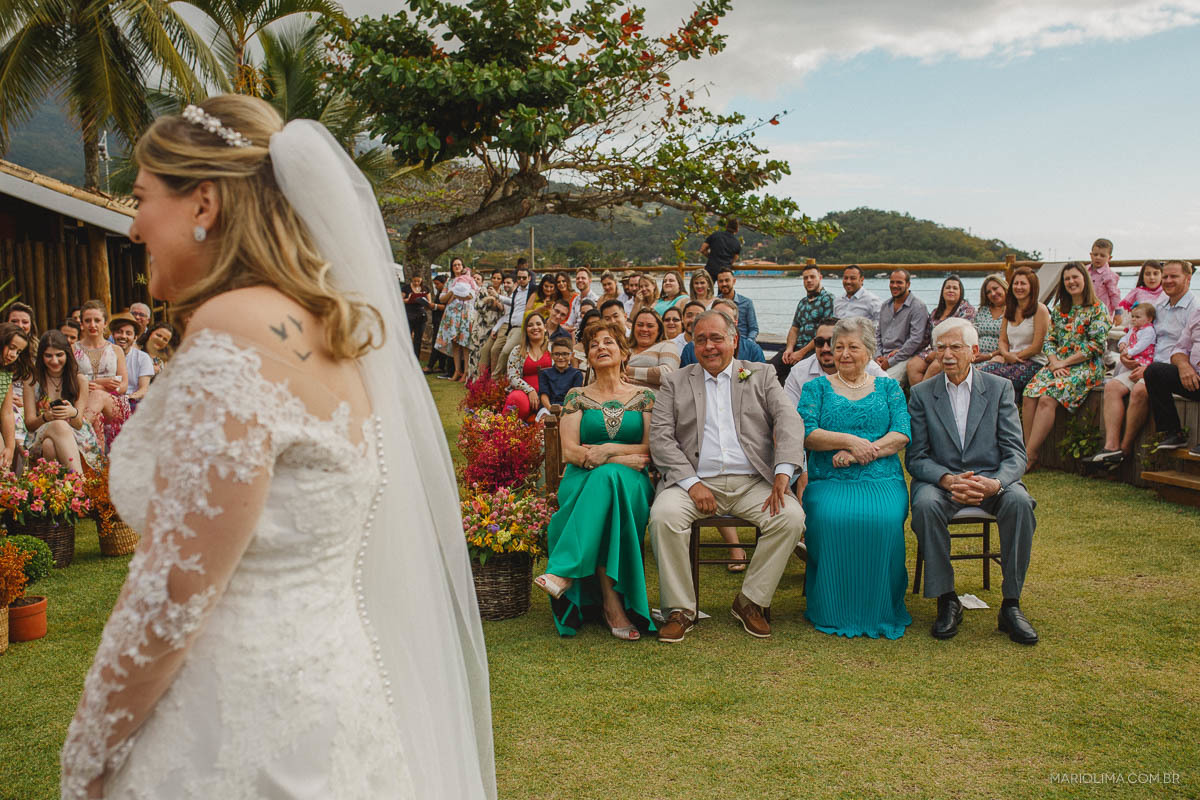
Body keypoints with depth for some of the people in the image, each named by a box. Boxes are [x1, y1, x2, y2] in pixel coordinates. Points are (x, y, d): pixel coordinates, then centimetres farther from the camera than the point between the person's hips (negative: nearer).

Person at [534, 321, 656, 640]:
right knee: (609, 476, -38)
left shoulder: (644, 397, 15)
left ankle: (564, 570, -43)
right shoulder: (576, 397, 14)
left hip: (632, 483, 0)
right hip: (583, 482, 0)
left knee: (608, 478, -38)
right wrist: (623, 459, -11)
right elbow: (570, 451, 1)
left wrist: (608, 450, -13)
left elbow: (650, 449, 4)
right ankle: (612, 604, -43)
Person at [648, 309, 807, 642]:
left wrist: (784, 472, -17)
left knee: (792, 517, -25)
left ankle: (750, 602, -7)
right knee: (664, 515, -30)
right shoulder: (675, 383, 13)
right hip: (695, 480, 0)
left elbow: (789, 421, 1)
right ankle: (679, 609, -14)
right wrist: (691, 483, -12)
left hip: (753, 481, 1)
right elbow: (660, 438, 2)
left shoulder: (762, 375, 14)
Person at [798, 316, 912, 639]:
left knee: (885, 519, -33)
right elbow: (807, 434, 0)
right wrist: (850, 440, -13)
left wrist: (862, 451, -12)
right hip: (829, 480, 0)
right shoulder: (817, 388, 15)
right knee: (830, 518, -34)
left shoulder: (888, 388, 17)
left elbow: (901, 435, 3)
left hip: (881, 479, 1)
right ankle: (832, 612, -16)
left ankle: (881, 612, -13)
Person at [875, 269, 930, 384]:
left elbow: (915, 340, -13)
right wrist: (878, 355, 5)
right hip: (883, 357, 6)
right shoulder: (885, 305, 19)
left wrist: (890, 361, -14)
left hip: (904, 358, -6)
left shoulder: (918, 307, -5)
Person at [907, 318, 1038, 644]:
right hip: (940, 479, 0)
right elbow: (916, 457, 0)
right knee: (925, 504, -34)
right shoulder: (922, 394, 6)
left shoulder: (1000, 388, 6)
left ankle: (1011, 604, -19)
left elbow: (1015, 452, -2)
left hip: (991, 479, 1)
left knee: (1019, 500, -31)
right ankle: (947, 600, -19)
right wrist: (948, 480, -22)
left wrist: (995, 483, -25)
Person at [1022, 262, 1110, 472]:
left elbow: (1095, 345, -9)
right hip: (1057, 364, 6)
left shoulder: (1097, 309, -1)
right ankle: (1029, 451, -22)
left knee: (1048, 398, -29)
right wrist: (1054, 361, -5)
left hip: (1086, 366, -6)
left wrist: (1065, 362, -12)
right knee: (1029, 396, -22)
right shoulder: (1059, 309, 18)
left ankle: (1029, 455, -27)